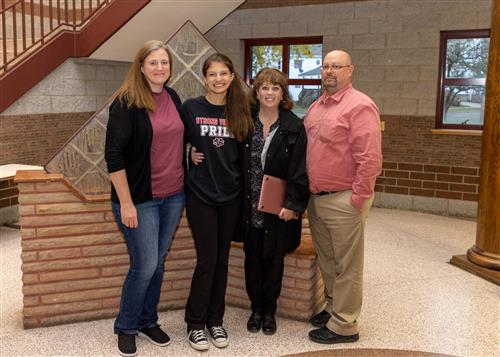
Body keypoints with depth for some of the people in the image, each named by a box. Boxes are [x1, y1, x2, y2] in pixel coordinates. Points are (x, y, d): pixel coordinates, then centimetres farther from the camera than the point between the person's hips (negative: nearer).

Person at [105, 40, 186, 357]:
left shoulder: (174, 97, 7)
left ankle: (148, 320, 32)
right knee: (145, 265, -1)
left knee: (158, 262, 14)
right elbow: (114, 155, -15)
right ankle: (126, 327, 22)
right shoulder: (126, 103, -12)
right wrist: (126, 203, -17)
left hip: (174, 196, 6)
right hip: (140, 199, -6)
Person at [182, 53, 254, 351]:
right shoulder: (191, 108, -3)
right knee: (207, 260, -2)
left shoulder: (240, 112, 5)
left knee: (222, 259, 10)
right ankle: (196, 323, 15)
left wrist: (242, 184, 4)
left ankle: (215, 320, 25)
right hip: (200, 194, -3)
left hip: (231, 195, 3)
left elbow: (243, 154, 10)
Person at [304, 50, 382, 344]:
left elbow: (370, 159, -19)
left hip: (343, 201, -8)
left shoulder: (360, 106, -13)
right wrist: (308, 192, 14)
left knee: (346, 266, 4)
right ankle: (334, 307, 36)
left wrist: (357, 200, -18)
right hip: (316, 198, 8)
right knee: (326, 260, 19)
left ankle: (344, 325, 16)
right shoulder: (316, 107, 14)